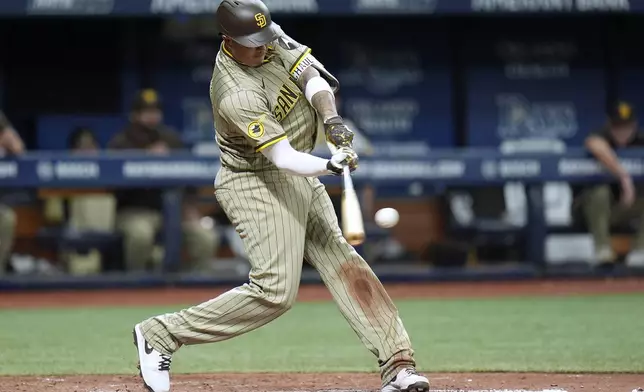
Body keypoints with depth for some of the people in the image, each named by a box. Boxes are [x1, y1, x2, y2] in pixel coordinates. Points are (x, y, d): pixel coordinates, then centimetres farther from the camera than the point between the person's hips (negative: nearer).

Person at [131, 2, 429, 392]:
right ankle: (160, 334, -6)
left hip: (300, 178, 9)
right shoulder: (235, 95, -29)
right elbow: (283, 157, -32)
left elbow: (311, 76, -7)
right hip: (256, 183, -9)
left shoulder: (271, 37, -5)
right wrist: (330, 165, -48)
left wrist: (332, 119, -25)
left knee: (343, 262, 1)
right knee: (276, 290, -15)